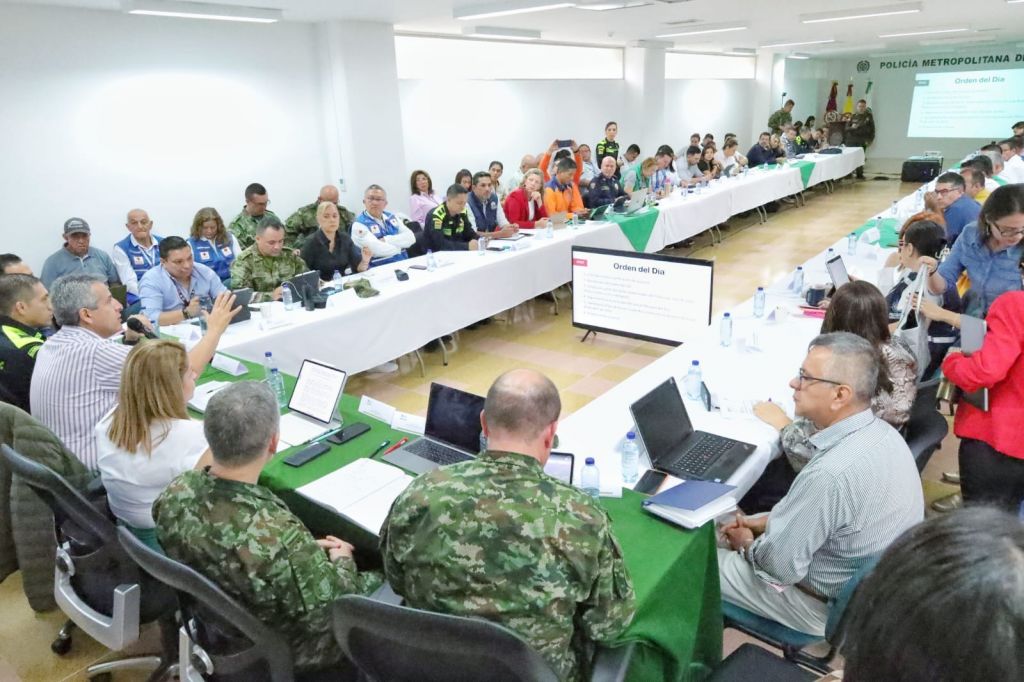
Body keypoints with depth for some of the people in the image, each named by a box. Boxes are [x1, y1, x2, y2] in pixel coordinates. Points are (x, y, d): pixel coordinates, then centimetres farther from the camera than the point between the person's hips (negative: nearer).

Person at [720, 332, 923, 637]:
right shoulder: (881, 431, -9)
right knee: (729, 525, 19)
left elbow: (779, 565, -26)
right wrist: (768, 521, 3)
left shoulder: (831, 474, -38)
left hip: (830, 604, -8)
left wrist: (747, 544, -6)